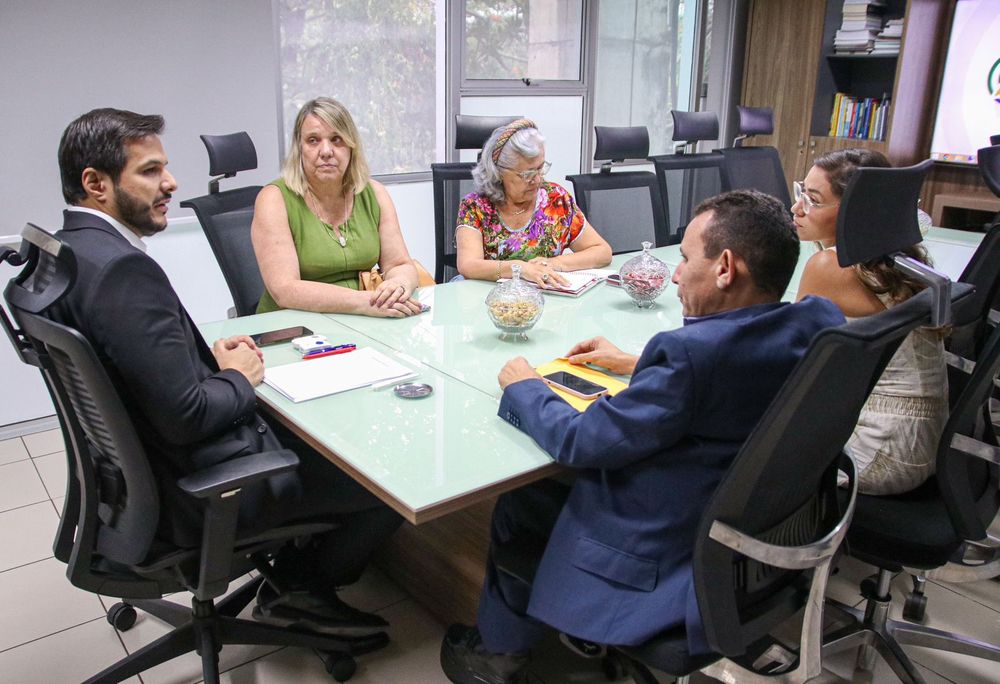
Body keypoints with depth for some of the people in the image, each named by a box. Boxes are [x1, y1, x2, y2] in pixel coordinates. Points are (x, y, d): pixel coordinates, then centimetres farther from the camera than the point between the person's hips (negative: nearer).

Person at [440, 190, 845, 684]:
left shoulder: (691, 351, -33)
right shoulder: (820, 321, -9)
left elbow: (578, 442, -23)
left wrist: (522, 388, -5)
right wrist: (637, 365, 12)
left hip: (664, 564, -8)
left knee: (515, 501, 15)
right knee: (557, 485, 24)